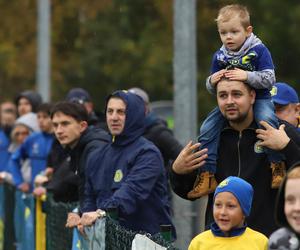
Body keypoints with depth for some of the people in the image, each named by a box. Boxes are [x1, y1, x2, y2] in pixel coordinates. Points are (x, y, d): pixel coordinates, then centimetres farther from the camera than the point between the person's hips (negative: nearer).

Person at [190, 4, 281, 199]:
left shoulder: (259, 50, -11)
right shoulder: (219, 56, 3)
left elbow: (269, 79, -16)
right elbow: (212, 89, 10)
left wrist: (246, 76, -28)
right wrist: (212, 82, -14)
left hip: (259, 98, -4)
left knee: (266, 119, -36)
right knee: (207, 128, -13)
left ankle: (278, 165, -24)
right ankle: (207, 176, -6)